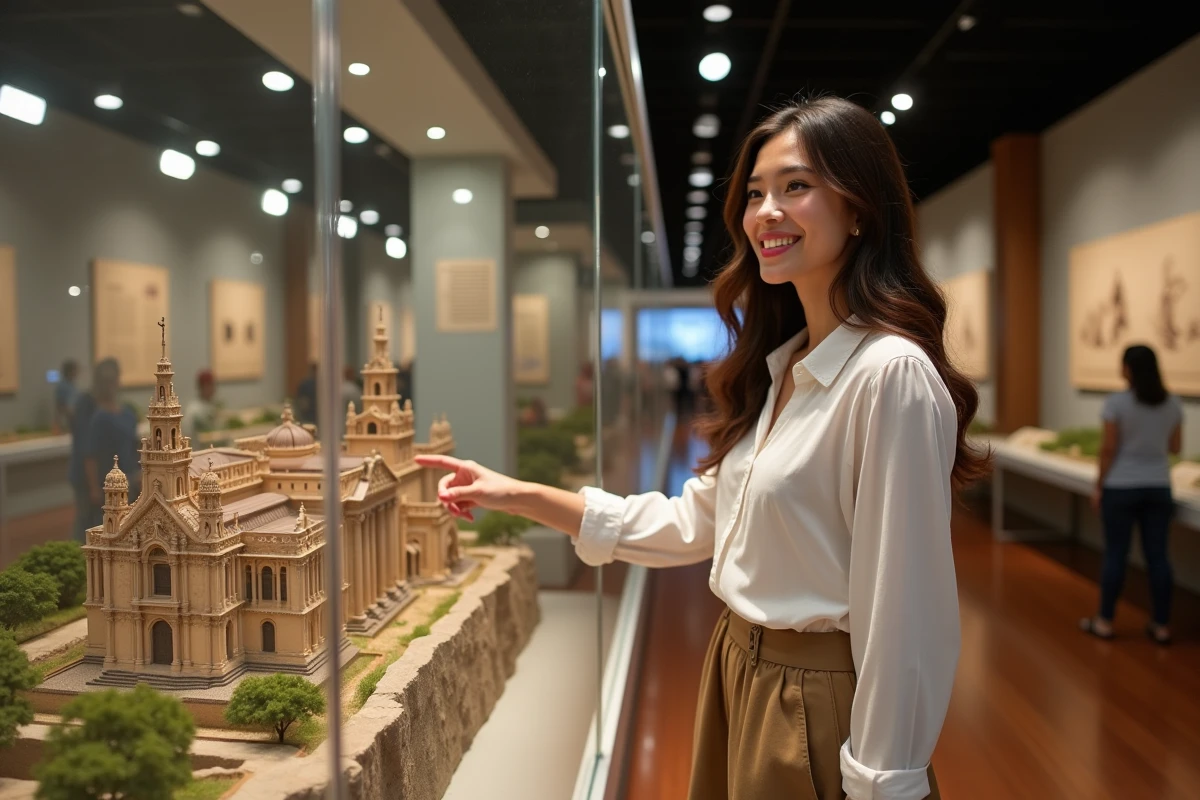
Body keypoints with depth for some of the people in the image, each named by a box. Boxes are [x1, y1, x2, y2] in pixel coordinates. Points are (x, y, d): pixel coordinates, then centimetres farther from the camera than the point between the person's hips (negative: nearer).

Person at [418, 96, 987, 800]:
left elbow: (902, 616, -22)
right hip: (739, 675, 8)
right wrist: (518, 496, 4)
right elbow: (695, 522, 7)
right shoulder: (779, 368, 5)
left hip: (817, 708, -8)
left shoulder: (891, 374, -22)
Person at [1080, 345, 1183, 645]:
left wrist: (1099, 486, -3)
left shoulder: (1116, 403, -13)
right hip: (1158, 487, 4)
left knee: (1115, 554, 4)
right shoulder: (1173, 404, 1)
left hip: (1121, 488, -4)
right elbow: (1175, 448, 9)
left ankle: (1105, 621, 13)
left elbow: (1108, 449, -11)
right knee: (1157, 555, 8)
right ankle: (1161, 626, 15)